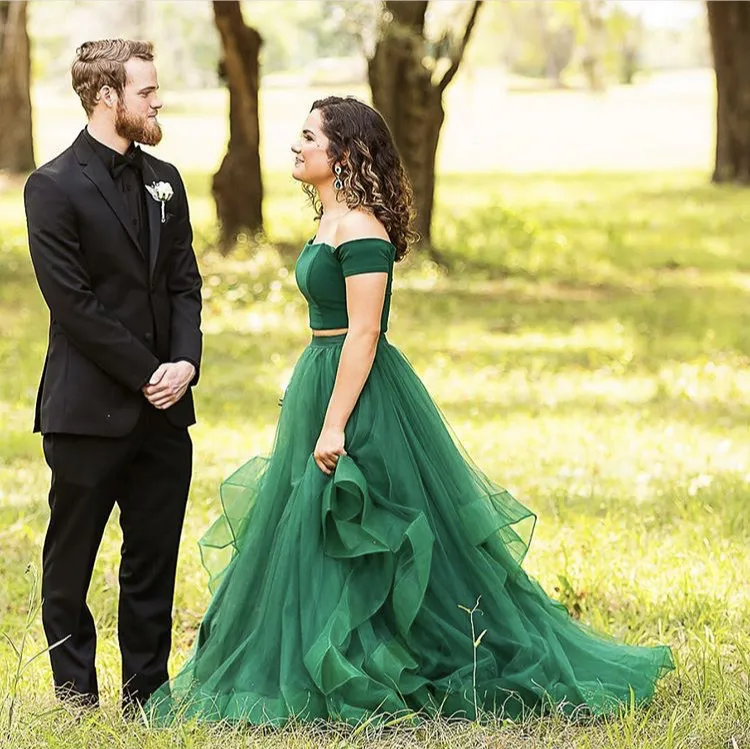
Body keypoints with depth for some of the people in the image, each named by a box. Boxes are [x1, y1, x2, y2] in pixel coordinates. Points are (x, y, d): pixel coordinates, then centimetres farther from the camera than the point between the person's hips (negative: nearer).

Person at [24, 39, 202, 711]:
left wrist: (185, 363, -6)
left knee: (154, 562, 10)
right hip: (90, 410, -6)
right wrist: (147, 373, -13)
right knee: (69, 563, 5)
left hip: (163, 406, 6)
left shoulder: (164, 181, 12)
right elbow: (73, 303, -13)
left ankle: (146, 698, 18)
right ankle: (77, 701, 15)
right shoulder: (55, 187, -8)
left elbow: (185, 283, 11)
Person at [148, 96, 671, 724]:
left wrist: (334, 425, -25)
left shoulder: (359, 230, -17)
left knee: (346, 548, -4)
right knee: (311, 544, 14)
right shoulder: (333, 223, 13)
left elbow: (363, 335, -22)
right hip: (324, 383, 10)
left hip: (359, 394, -10)